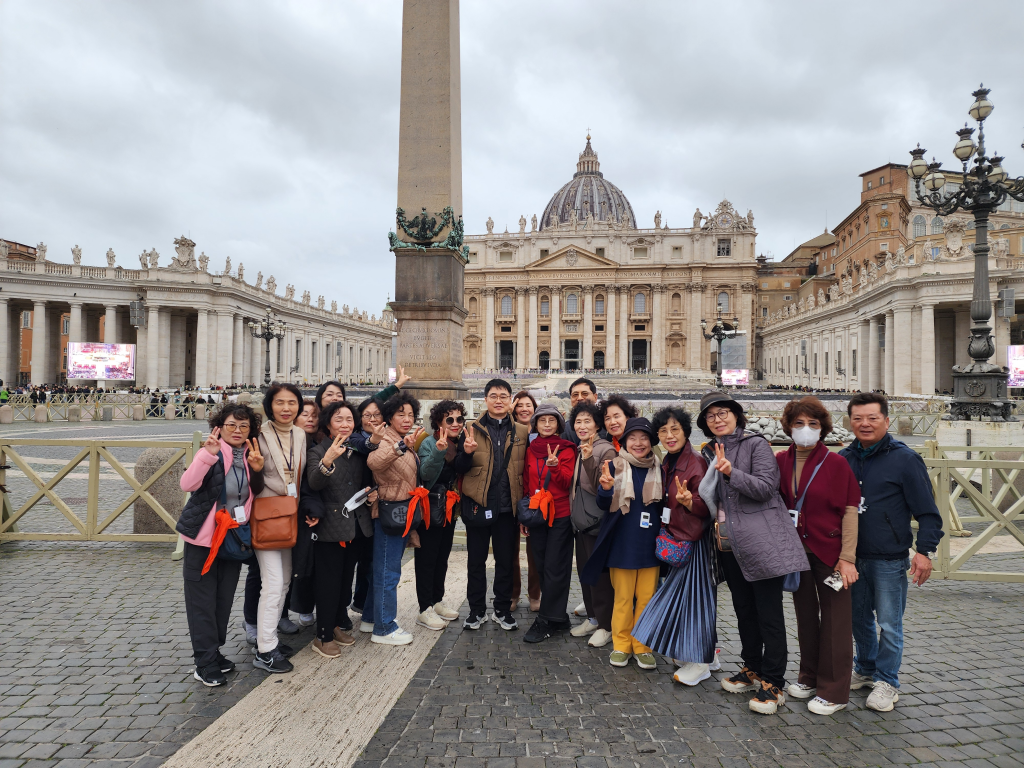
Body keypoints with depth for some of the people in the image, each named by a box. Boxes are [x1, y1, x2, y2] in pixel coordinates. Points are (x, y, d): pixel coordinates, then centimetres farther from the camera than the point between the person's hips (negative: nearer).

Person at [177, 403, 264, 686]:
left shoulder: (251, 456, 4)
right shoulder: (211, 453, -13)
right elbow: (187, 484, -28)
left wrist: (257, 470, -10)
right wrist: (208, 454, -38)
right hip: (204, 538, -5)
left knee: (224, 600, 15)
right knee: (203, 602, 3)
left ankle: (214, 653, 32)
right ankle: (206, 664, 15)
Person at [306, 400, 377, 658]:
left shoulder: (358, 452, 9)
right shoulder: (318, 452, -8)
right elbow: (314, 483, -27)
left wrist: (371, 495, -1)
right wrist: (328, 460, -46)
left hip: (357, 525, 6)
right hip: (330, 526, -5)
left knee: (346, 578, 16)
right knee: (328, 582, 0)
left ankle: (339, 624, 32)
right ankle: (324, 637, 12)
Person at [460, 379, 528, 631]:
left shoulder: (522, 432, 5)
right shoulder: (474, 430, 3)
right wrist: (466, 452, -18)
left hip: (508, 506, 0)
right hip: (478, 503, 0)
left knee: (505, 560, 11)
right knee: (476, 559, 10)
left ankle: (502, 610, 27)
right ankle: (476, 610, 25)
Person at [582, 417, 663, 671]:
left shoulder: (659, 469, 3)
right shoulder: (615, 466, -4)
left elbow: (663, 507, 14)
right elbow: (604, 505, -5)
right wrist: (605, 488, -25)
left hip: (650, 544, 2)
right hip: (622, 543, -2)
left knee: (647, 597, 8)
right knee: (623, 597, 9)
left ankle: (642, 647, 24)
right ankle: (621, 645, 24)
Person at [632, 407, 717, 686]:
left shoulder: (696, 463, -17)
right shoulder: (666, 464, 7)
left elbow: (705, 507, -18)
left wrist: (687, 501, -36)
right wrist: (665, 530, 3)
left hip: (693, 540, -8)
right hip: (674, 538, 8)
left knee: (693, 591, 0)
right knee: (683, 591, 14)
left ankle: (700, 662, 17)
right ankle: (706, 655, 30)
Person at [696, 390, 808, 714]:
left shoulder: (756, 444, -6)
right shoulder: (710, 452, 13)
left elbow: (766, 486, -17)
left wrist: (732, 473, -29)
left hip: (761, 539, -6)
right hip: (730, 543, 7)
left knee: (769, 613, 0)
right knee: (744, 610, 17)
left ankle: (773, 684, 10)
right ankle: (752, 669, 32)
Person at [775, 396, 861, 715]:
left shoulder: (836, 463, -11)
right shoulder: (780, 461, -1)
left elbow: (850, 512, -12)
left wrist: (847, 557, -16)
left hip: (829, 550, -4)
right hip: (796, 549, 4)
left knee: (834, 620, 6)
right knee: (805, 614, 18)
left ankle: (834, 691, 19)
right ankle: (810, 677, 35)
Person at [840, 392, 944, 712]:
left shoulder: (905, 459, -7)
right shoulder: (843, 459, 5)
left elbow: (927, 512, -5)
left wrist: (925, 551, -13)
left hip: (889, 559, -4)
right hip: (852, 557, 4)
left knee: (889, 623, 6)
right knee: (859, 618, 16)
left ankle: (887, 681, 23)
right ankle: (865, 670, 34)